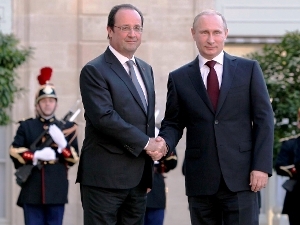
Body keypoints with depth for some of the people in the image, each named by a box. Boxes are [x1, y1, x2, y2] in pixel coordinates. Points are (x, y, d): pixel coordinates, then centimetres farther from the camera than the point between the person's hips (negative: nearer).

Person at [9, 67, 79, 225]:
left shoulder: (67, 128, 11)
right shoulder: (26, 127, 9)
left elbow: (74, 159, 5)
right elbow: (14, 152, -1)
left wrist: (62, 143, -13)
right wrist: (36, 156, -15)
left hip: (57, 190, 1)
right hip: (32, 190, -1)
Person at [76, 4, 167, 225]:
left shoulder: (145, 69, 17)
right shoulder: (94, 71, -8)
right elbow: (104, 117, -19)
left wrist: (155, 145, 2)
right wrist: (146, 143, -15)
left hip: (138, 177, 8)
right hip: (105, 177, -8)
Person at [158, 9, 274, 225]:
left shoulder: (249, 69, 5)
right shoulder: (179, 78, 8)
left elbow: (264, 119, 3)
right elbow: (173, 123, 11)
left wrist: (262, 166, -6)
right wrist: (164, 143, -11)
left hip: (241, 175, -1)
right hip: (200, 179, 2)